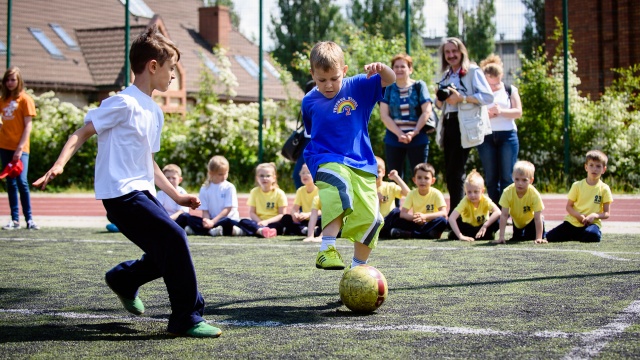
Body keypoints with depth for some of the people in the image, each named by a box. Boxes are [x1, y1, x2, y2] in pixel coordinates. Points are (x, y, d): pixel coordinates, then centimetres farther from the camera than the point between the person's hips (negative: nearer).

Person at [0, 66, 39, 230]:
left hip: (20, 148, -5)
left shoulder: (25, 99, -4)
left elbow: (28, 126, -8)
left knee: (22, 181, -12)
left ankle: (29, 219, -5)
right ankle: (15, 219, 9)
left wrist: (20, 147, -15)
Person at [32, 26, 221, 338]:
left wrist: (177, 196, 23)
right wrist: (59, 165, -27)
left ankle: (123, 279, 33)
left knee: (168, 253, 8)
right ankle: (187, 319, -12)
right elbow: (82, 133, -12)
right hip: (121, 193, -9)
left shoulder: (155, 112, 16)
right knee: (174, 236, -20)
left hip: (142, 193, 9)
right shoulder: (123, 103, -11)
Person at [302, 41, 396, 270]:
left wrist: (381, 68, -29)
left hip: (362, 165, 3)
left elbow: (390, 80, -9)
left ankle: (358, 267, 22)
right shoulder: (309, 102, 4)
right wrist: (312, 157, 18)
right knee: (340, 188, -37)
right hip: (328, 161, -2)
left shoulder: (357, 87, 0)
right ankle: (326, 250, -44)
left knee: (370, 219, 1)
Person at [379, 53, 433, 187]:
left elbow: (426, 112, -3)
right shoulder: (388, 88, 5)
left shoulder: (419, 86, 3)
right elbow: (384, 115, -1)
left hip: (418, 139, -1)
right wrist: (399, 134, -12)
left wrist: (414, 133, -13)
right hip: (393, 139, 1)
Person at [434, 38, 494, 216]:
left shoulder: (473, 71, -2)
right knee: (450, 173, 7)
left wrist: (462, 98, -19)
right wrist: (439, 99, 1)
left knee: (455, 173, -10)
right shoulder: (445, 75, 19)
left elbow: (488, 96, -12)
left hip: (465, 126, -7)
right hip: (448, 125, 7)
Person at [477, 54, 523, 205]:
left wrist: (501, 111, -15)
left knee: (507, 177, -4)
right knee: (490, 178, 2)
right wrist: (486, 114, -16)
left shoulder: (510, 90, 10)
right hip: (486, 137, 1)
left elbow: (518, 112, 0)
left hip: (507, 136, -1)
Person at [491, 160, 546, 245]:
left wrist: (539, 238, -36)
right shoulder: (507, 192, -33)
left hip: (531, 220, -2)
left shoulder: (535, 195, -36)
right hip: (517, 221, 2)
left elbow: (537, 218, -33)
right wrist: (501, 237, -34)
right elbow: (504, 215, -32)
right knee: (516, 239, 7)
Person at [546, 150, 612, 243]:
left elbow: (607, 213, 1)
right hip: (572, 222, 2)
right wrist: (578, 215, -14)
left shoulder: (604, 189, 2)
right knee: (549, 237, -16)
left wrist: (595, 215, -19)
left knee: (593, 236, -39)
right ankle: (573, 237, 11)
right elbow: (569, 206, 6)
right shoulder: (577, 186, 5)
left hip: (592, 223, -2)